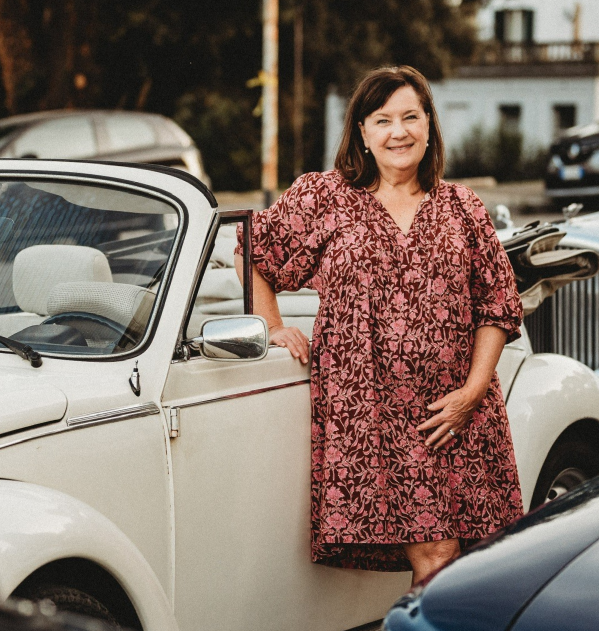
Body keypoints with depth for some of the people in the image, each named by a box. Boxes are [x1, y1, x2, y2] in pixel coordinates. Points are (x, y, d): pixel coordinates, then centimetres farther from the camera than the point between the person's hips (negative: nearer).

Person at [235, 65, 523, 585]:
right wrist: (274, 328, 6)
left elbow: (498, 307, 10)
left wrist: (474, 390, -1)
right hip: (365, 411, -2)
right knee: (433, 554, -11)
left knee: (456, 554, -1)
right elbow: (250, 255, 14)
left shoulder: (462, 207, 11)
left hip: (455, 415, 2)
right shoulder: (322, 198, 6)